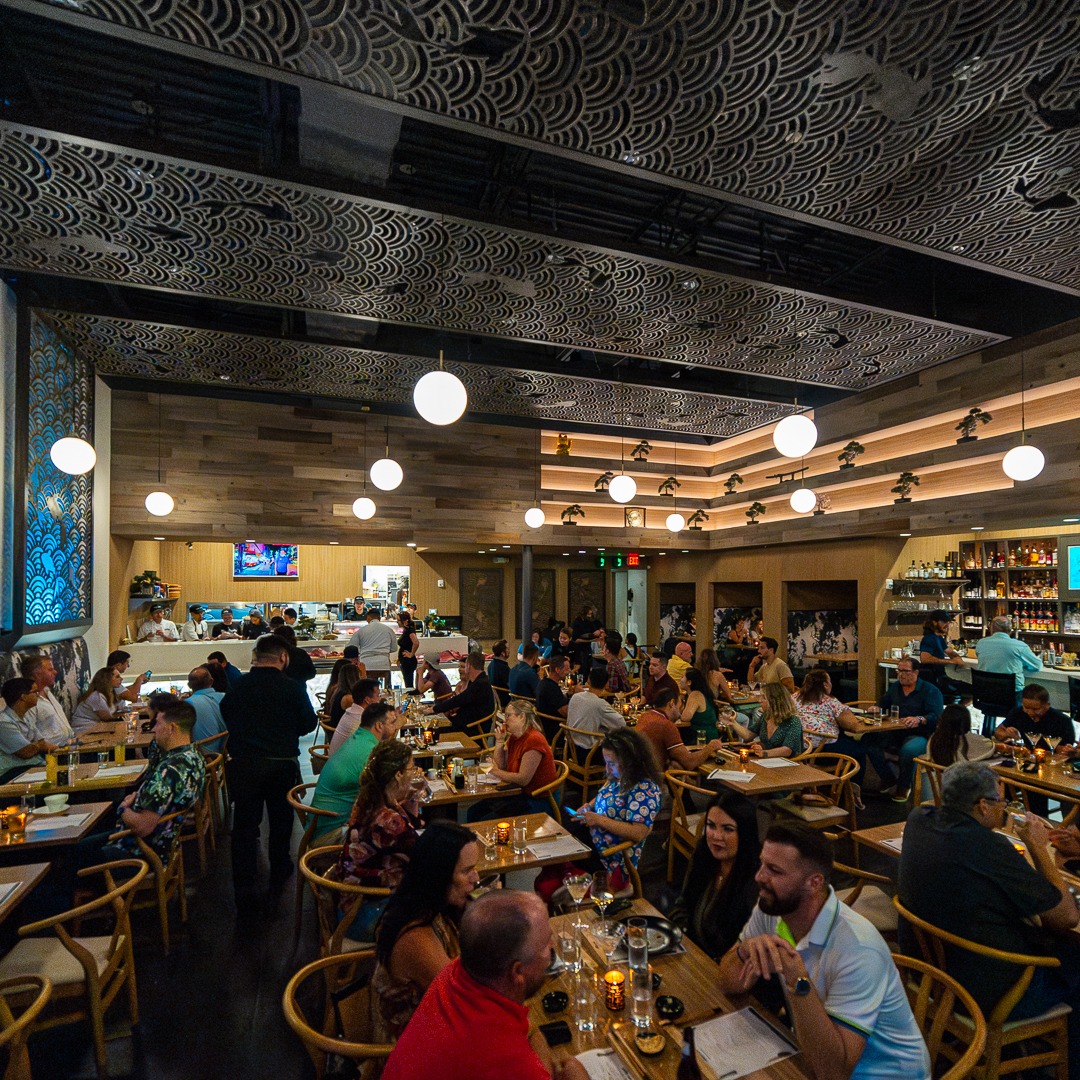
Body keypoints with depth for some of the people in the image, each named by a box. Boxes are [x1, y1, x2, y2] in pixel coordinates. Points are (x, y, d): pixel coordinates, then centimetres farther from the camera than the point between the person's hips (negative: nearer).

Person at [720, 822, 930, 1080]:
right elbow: (729, 986, -5)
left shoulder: (856, 949, -28)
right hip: (816, 1056, 5)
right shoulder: (770, 908, -10)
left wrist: (797, 978, -37)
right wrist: (747, 949, -24)